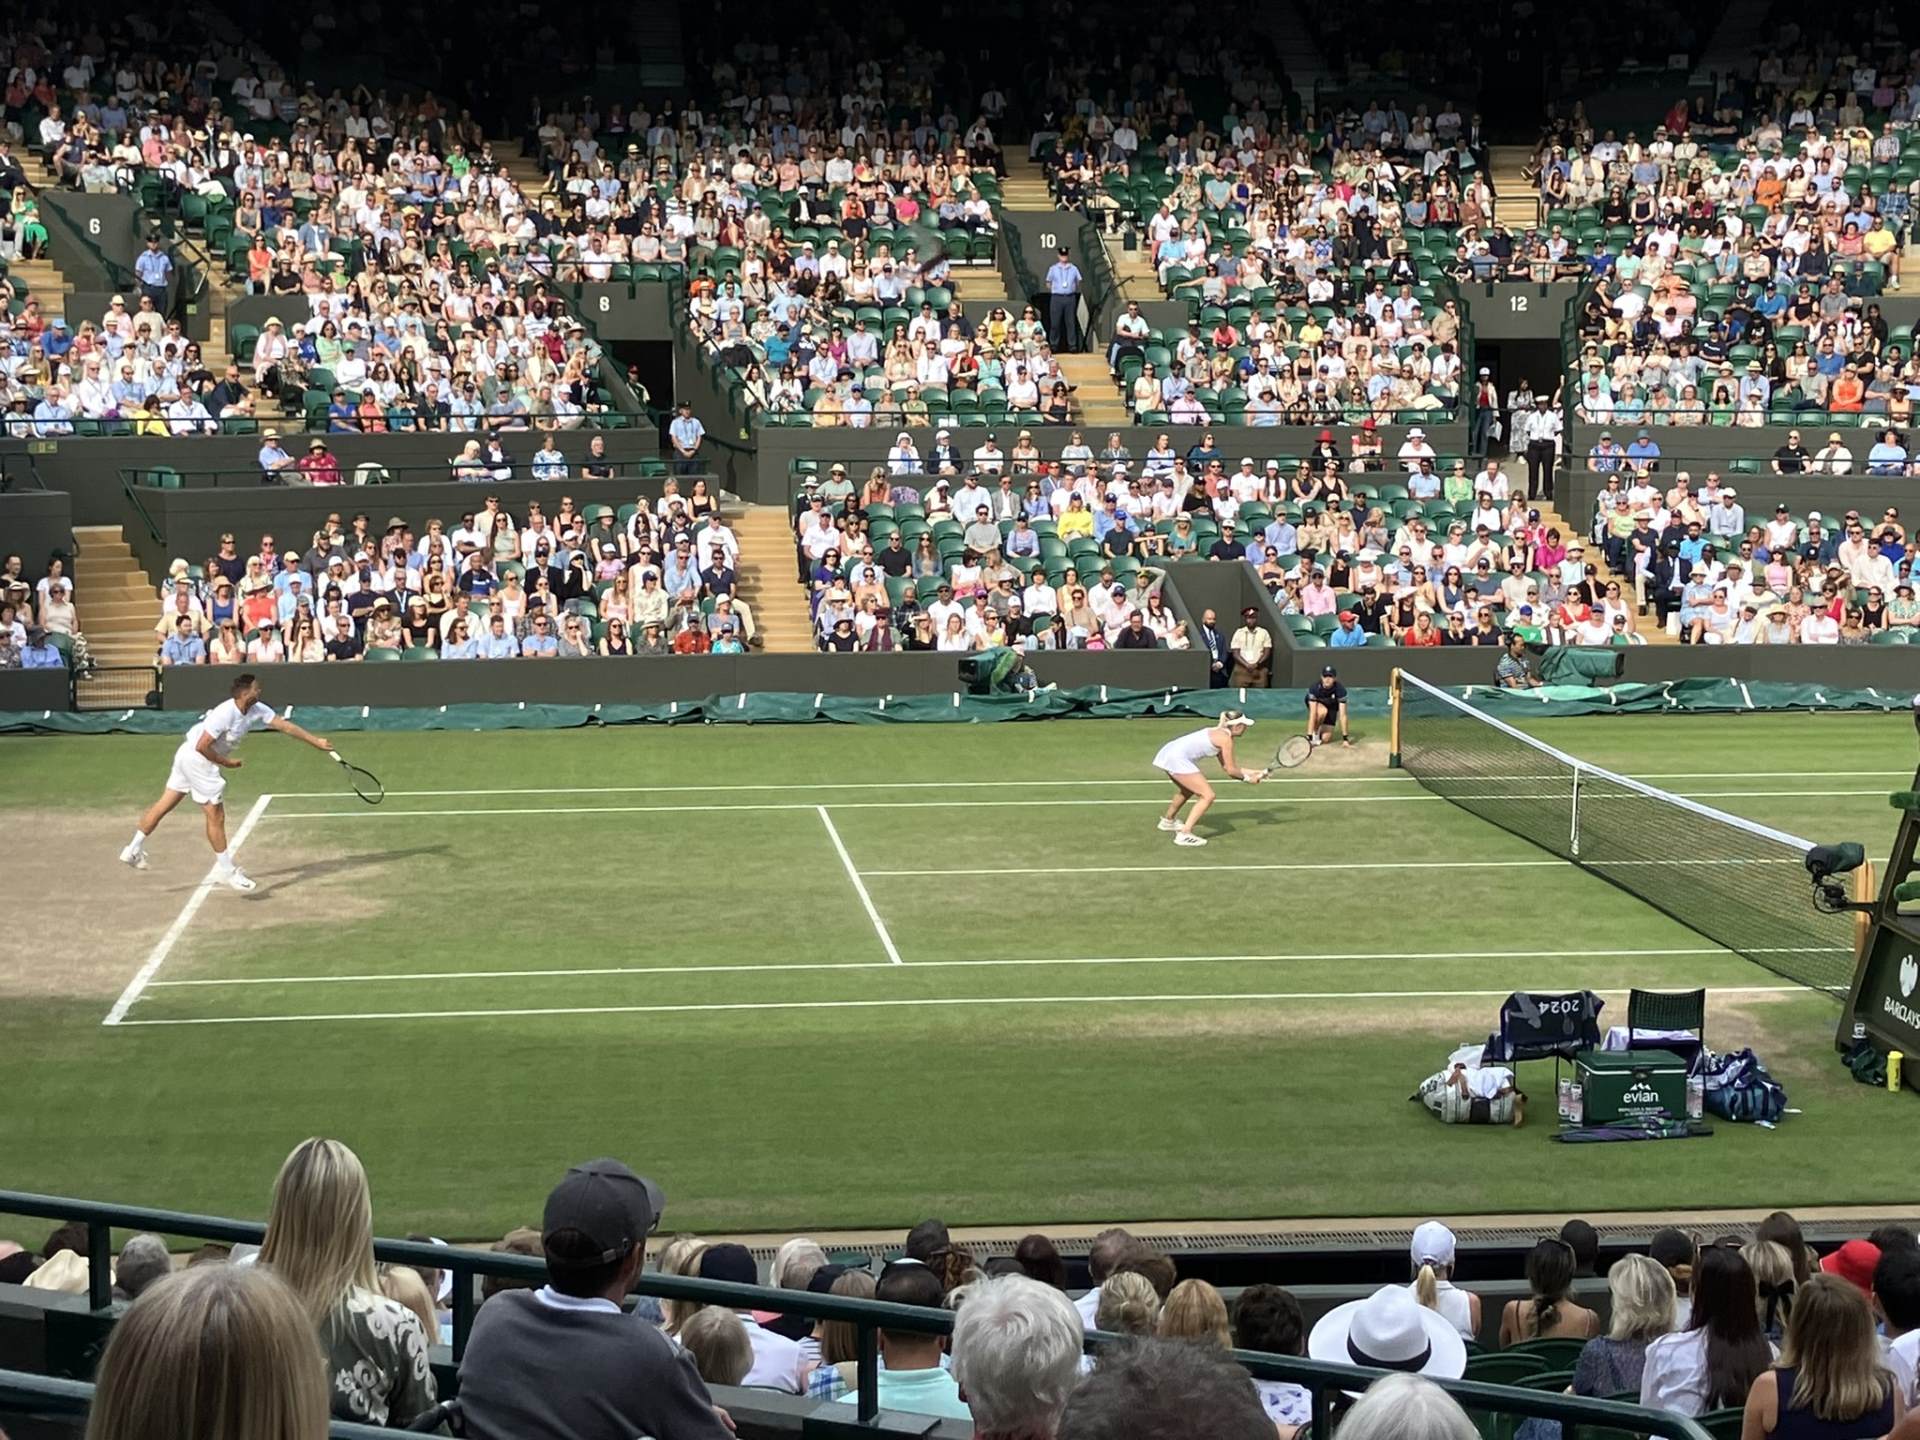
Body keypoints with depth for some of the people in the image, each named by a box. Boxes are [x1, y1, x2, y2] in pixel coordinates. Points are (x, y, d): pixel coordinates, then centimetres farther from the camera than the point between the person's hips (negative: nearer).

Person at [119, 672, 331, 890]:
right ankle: (226, 870, 8)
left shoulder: (257, 711, -4)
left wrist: (315, 741, 0)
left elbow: (285, 725, 0)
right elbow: (202, 746, -26)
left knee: (164, 804, 15)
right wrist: (226, 762, -16)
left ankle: (134, 849, 23)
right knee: (216, 816, -1)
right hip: (197, 759, -9)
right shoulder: (225, 714, -28)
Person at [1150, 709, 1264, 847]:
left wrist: (1253, 773, 21)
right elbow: (1230, 771, -8)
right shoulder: (1226, 739, -10)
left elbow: (1227, 767, 23)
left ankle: (1168, 820, 55)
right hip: (1177, 759, -10)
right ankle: (1184, 834, -13)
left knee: (1188, 789, 35)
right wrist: (1247, 778, 9)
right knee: (1208, 796, -9)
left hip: (1167, 754, 10)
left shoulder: (1219, 733, 18)